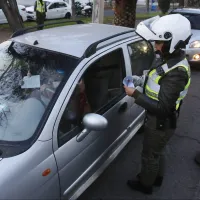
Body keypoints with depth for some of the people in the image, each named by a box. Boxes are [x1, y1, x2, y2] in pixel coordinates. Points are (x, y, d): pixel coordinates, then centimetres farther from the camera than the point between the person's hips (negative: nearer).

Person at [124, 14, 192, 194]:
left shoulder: (177, 72, -33)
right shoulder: (173, 60, -2)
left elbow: (161, 106, -33)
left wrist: (135, 94, -26)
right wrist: (139, 80, -3)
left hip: (161, 123, -9)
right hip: (160, 120, 9)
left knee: (150, 155, 14)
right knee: (157, 152, 28)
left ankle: (145, 184, 39)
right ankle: (157, 177, 51)